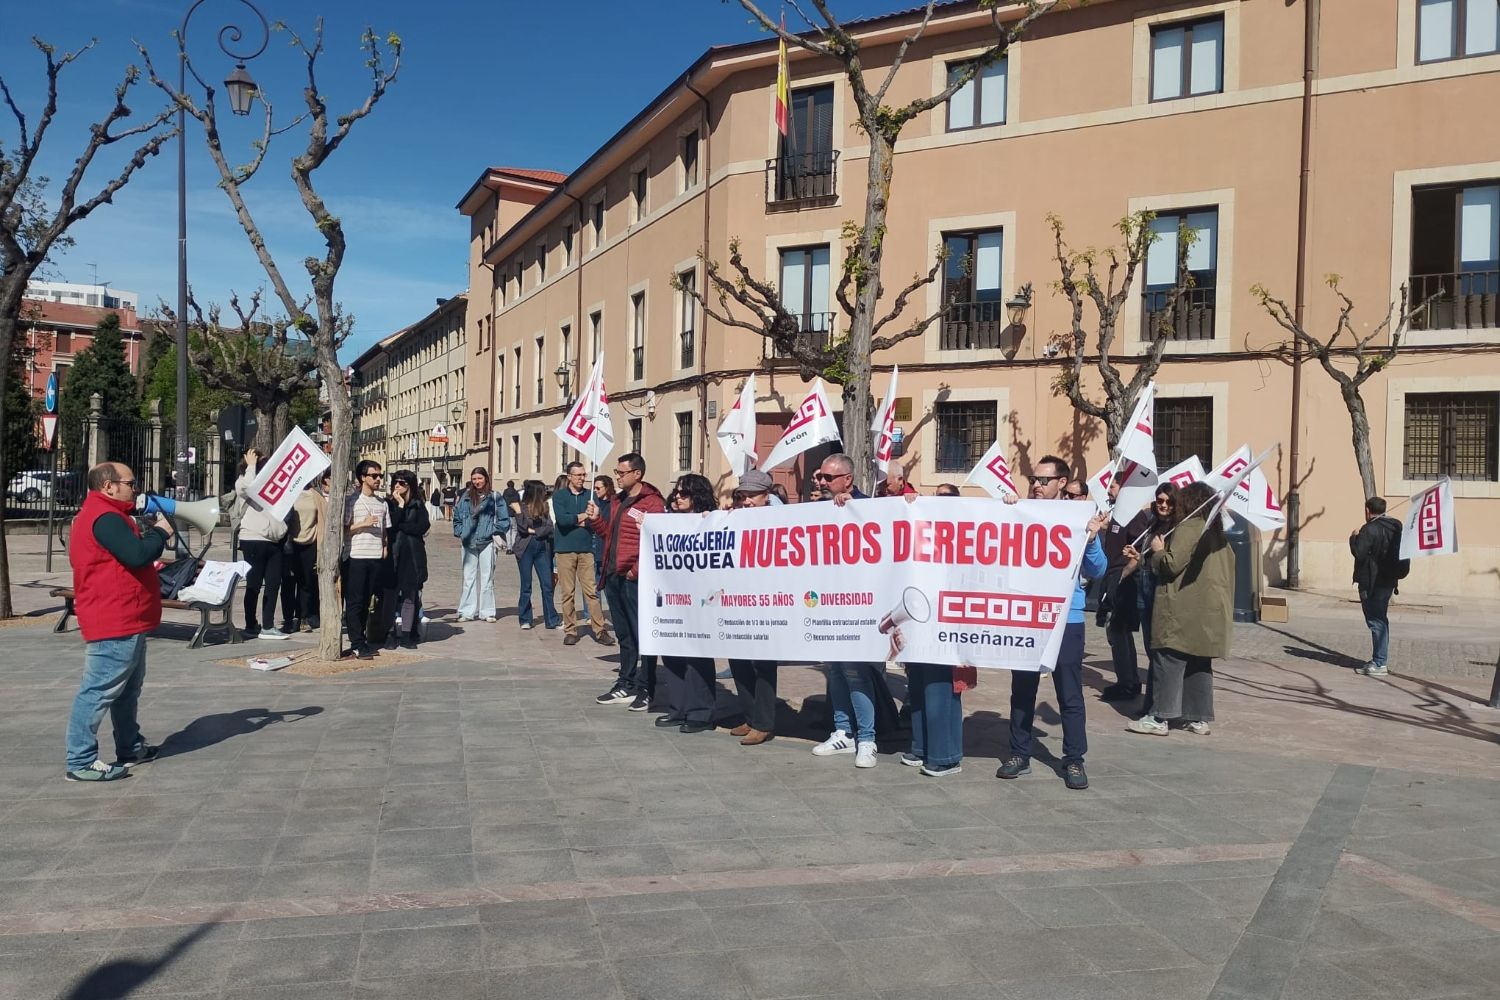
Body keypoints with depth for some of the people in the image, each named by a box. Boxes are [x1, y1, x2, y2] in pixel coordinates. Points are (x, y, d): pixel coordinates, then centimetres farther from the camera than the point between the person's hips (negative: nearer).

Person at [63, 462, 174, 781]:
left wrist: (153, 533, 6)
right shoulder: (105, 517, -18)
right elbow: (137, 555, -27)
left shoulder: (107, 515, 18)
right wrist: (161, 532, -12)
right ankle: (81, 762, -5)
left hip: (125, 622, 12)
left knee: (128, 688, 20)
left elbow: (132, 554, 20)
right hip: (115, 624, -12)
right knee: (99, 690, -8)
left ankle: (130, 747, 31)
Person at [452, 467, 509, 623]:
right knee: (468, 578, 6)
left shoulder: (494, 497, 0)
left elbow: (504, 520, 1)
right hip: (468, 543, 2)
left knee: (487, 578, 3)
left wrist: (492, 530, -5)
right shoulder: (466, 497, 7)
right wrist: (460, 532, 4)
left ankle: (487, 611, 9)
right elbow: (457, 516, 14)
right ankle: (467, 611, 10)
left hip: (487, 542, -2)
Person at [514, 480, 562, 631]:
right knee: (526, 586, 4)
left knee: (547, 585, 1)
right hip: (525, 548, -3)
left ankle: (551, 620, 6)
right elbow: (522, 526, -13)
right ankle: (525, 619, 13)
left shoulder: (545, 507, 9)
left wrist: (534, 531, -10)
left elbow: (550, 527, 0)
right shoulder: (522, 507, -2)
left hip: (542, 548, 3)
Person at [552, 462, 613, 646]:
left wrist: (574, 520, -11)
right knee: (568, 592, 2)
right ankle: (570, 630, 10)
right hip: (565, 549, -1)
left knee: (592, 591, -2)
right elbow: (561, 519, -11)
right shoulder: (559, 495, 4)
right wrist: (583, 517, -6)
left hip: (586, 548, 1)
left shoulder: (590, 495, 8)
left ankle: (599, 630, 0)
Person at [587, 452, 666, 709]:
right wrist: (596, 520, 8)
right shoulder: (618, 500, 17)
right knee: (623, 635, 16)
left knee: (641, 635, -2)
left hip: (634, 579, -9)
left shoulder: (652, 503, -10)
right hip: (614, 576, 9)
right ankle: (626, 685, 25)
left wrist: (636, 570, -19)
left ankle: (644, 689, 4)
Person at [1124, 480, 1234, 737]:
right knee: (1200, 665, 11)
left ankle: (1159, 717, -4)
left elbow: (1172, 564, -19)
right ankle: (1199, 718, 14)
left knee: (1170, 662, -6)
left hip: (1184, 612, -9)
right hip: (1210, 611, 9)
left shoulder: (1189, 527, -12)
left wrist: (1158, 551, 2)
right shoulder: (1217, 531, 15)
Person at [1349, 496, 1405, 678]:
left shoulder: (1370, 529, -16)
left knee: (1376, 621, -6)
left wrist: (1353, 538, -3)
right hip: (1389, 580, 8)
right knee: (1380, 620, 15)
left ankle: (1379, 664, -5)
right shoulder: (1396, 527, 11)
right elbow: (1401, 552, 16)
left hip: (1372, 582, -8)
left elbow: (1359, 553, -18)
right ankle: (1377, 660, 21)